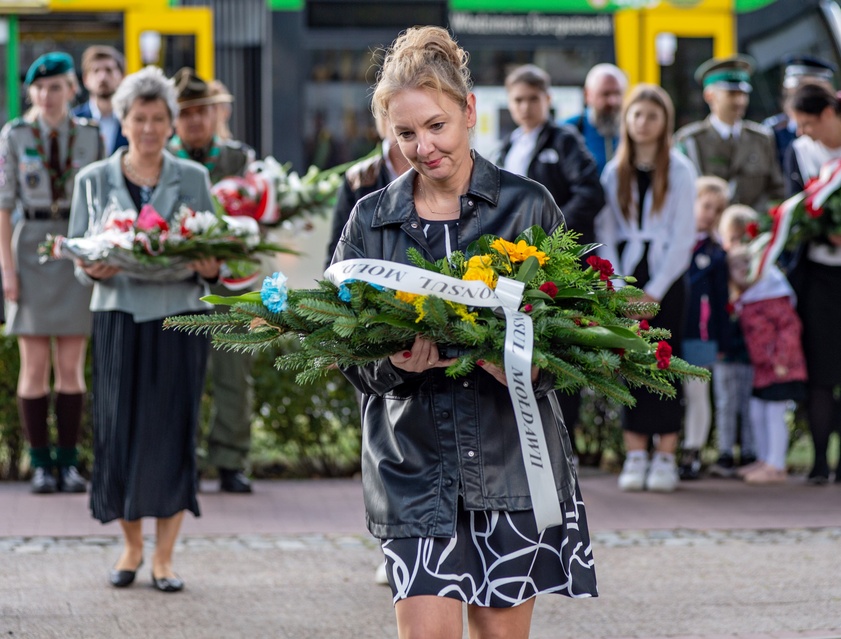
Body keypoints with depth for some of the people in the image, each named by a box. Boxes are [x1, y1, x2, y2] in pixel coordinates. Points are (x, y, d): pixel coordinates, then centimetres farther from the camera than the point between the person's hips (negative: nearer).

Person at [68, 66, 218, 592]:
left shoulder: (193, 179, 6)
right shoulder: (94, 180, 7)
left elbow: (213, 253, 7)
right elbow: (78, 253, 7)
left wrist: (210, 270, -15)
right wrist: (92, 270, -15)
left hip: (179, 316, 0)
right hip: (119, 316, 1)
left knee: (172, 432, -3)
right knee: (120, 430, 0)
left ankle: (164, 556, 6)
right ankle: (131, 545, 18)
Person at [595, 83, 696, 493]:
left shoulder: (679, 170, 1)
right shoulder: (613, 172, 8)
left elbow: (683, 236, -3)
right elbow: (605, 234, 6)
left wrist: (654, 290, -9)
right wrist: (619, 290, -5)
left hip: (665, 278, -2)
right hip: (624, 277, 2)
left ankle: (665, 458, -2)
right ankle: (635, 456, 1)